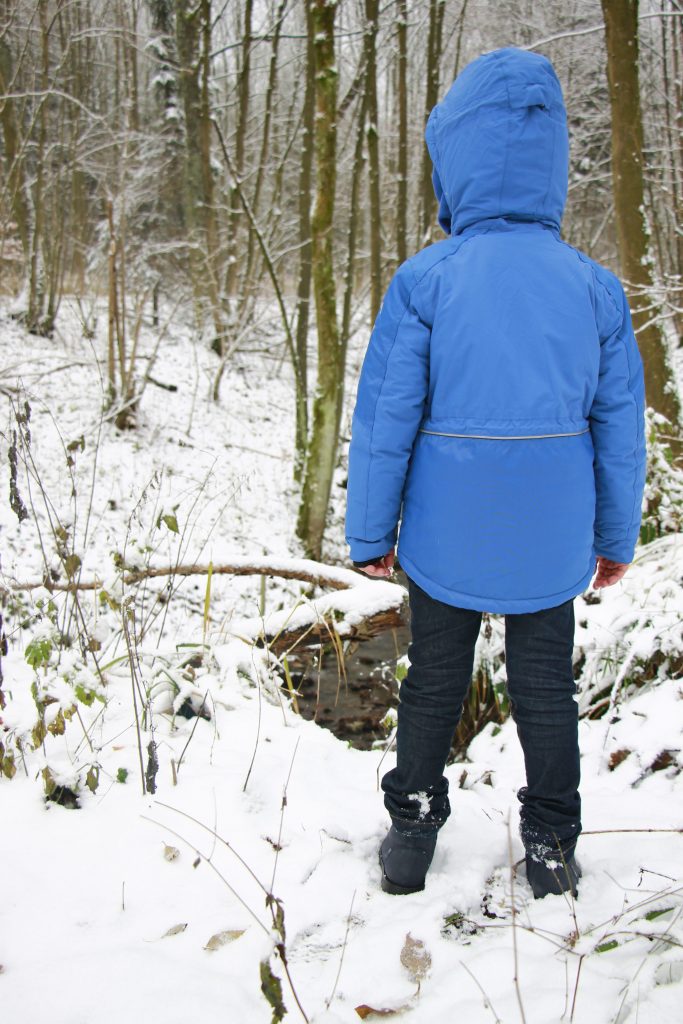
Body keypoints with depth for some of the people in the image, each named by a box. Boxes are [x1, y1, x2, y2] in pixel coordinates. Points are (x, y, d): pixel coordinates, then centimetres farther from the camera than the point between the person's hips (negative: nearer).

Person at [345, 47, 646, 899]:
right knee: (546, 688, 17)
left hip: (445, 542, -1)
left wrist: (370, 533, 1)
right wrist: (616, 537, 13)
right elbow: (621, 424, 1)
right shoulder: (595, 287, -5)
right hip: (552, 543, 2)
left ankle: (412, 830, 30)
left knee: (432, 684, 17)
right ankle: (551, 845, 29)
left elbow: (385, 420, -10)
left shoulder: (423, 280, -13)